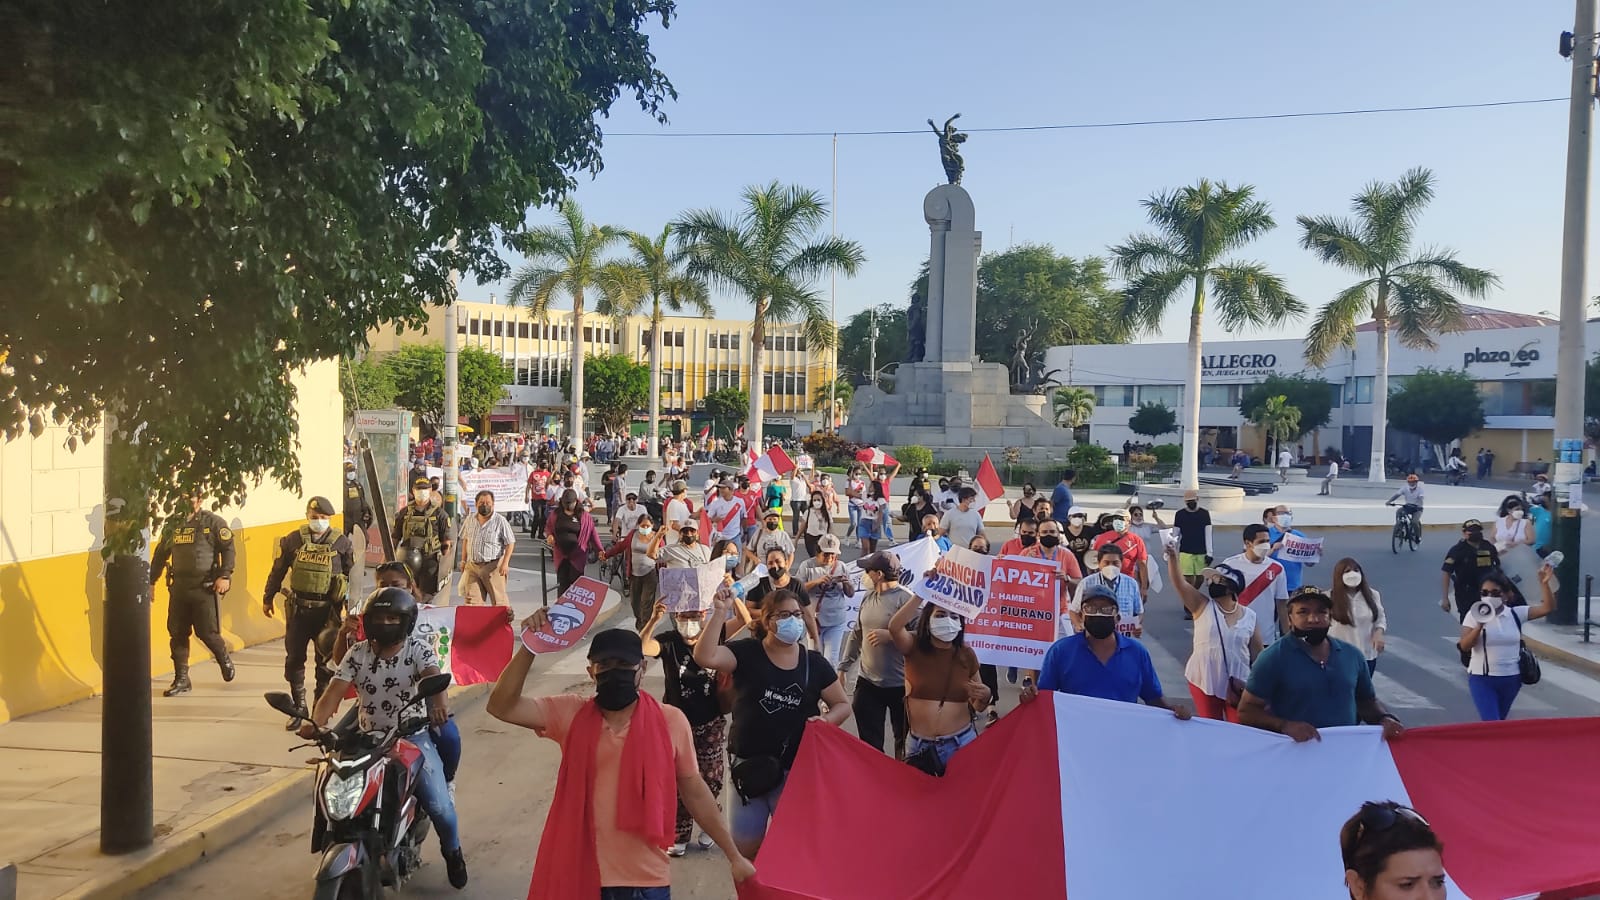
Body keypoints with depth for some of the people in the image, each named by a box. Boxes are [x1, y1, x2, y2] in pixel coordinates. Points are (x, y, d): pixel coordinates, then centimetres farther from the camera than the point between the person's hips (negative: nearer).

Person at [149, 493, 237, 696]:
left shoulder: (213, 522, -3)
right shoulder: (172, 524, 10)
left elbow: (228, 549, -7)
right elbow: (160, 554, 17)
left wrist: (225, 576, -17)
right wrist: (150, 581, 15)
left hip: (204, 588, -5)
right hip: (178, 588, 5)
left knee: (207, 632, -2)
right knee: (177, 634, 5)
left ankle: (225, 660, 28)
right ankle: (181, 680, 13)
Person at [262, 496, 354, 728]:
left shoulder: (341, 544, -1)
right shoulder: (293, 540, 2)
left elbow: (353, 578, 5)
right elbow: (278, 570, 12)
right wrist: (268, 598, 15)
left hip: (327, 610, -2)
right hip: (298, 608, 2)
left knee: (326, 661, 4)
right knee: (294, 658, 6)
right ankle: (298, 707, 19)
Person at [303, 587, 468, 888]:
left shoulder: (419, 650, -7)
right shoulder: (358, 654, 0)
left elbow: (433, 677, -26)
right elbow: (334, 691, -11)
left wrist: (438, 704, -50)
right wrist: (316, 722, -32)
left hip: (413, 737, -2)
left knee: (440, 806, -12)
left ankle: (452, 851, 21)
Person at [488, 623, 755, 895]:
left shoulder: (671, 721, -8)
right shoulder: (571, 714, -5)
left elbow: (695, 793, 2)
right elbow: (502, 707, -14)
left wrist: (734, 856, 6)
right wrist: (529, 646, -24)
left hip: (648, 879, -1)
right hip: (583, 875, 1)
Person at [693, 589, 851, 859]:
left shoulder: (814, 663, 1)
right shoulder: (746, 652, -5)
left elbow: (843, 704, 8)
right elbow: (705, 657, -22)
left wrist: (827, 720, -13)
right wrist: (718, 615, -28)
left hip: (797, 768, 1)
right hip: (749, 765, -1)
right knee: (744, 847, 9)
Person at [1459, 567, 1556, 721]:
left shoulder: (1515, 614, 0)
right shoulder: (1474, 615, -8)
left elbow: (1547, 608, -7)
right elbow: (1464, 646, -16)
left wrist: (1544, 583, -20)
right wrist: (1479, 626, -30)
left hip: (1511, 679, 4)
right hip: (1481, 678, -3)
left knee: (1499, 721, 20)